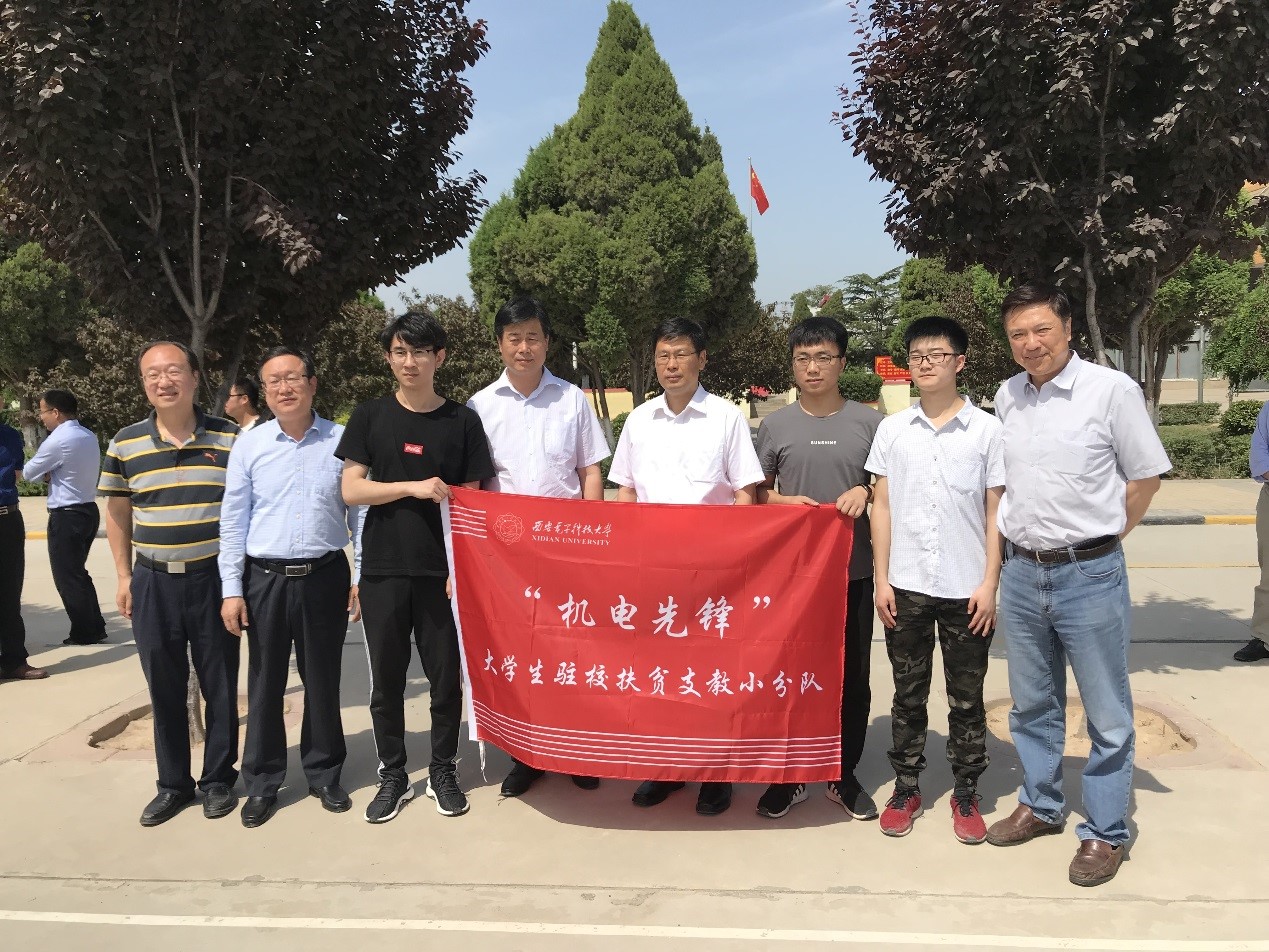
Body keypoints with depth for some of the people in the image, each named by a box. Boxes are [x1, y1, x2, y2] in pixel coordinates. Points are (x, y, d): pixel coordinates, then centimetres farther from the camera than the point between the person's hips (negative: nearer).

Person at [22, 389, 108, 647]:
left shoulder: (58, 440, -17)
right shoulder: (89, 436, 8)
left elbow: (29, 473, -6)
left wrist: (45, 472, 14)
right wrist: (51, 472, 4)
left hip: (66, 516, -9)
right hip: (88, 510, 9)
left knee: (67, 577, 2)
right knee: (78, 573, 18)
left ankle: (84, 634, 9)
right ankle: (95, 628, 22)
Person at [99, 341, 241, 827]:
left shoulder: (229, 438, -3)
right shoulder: (125, 443, 2)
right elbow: (117, 511, 11)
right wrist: (123, 576, 7)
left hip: (214, 577, -1)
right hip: (153, 582, 2)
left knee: (220, 685, 7)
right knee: (164, 688, 10)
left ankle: (218, 778, 23)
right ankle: (173, 784, 24)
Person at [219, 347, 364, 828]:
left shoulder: (342, 441, 0)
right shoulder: (249, 445, 2)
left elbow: (359, 513, 4)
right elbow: (232, 521, 4)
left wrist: (362, 577, 1)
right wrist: (231, 590, -1)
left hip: (325, 576, 0)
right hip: (265, 578, 1)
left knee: (323, 680, 10)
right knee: (265, 683, 8)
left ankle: (325, 774, 28)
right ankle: (262, 783, 24)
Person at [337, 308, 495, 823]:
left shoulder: (462, 420, 3)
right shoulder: (370, 416, 5)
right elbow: (351, 490, -1)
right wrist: (415, 487, -14)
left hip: (441, 570, -1)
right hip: (383, 569, 1)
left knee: (447, 676, 6)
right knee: (386, 679, 8)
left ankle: (442, 771, 24)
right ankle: (392, 776, 23)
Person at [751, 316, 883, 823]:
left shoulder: (868, 422, 2)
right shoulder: (775, 425, 3)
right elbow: (757, 492, 9)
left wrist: (866, 491, -11)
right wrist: (784, 502, -11)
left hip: (853, 570, 0)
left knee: (851, 676, 9)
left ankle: (843, 775, 26)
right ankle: (790, 774, 23)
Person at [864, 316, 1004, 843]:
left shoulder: (986, 429, 0)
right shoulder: (892, 429, 4)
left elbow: (996, 513, 1)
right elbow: (882, 507, 6)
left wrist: (988, 584, -5)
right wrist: (881, 579, 1)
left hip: (966, 589, -1)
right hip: (906, 587, 1)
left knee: (966, 699, 9)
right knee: (908, 695, 11)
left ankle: (966, 794, 23)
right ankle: (905, 788, 24)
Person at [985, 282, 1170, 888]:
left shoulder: (1112, 390, -9)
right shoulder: (1006, 397, 5)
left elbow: (1146, 475, -2)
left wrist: (1098, 540, 0)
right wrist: (1021, 544, 11)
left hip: (1089, 574, -5)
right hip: (1021, 571, 5)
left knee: (1107, 715, 6)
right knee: (1032, 706, 18)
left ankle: (1105, 833, 20)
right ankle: (1040, 806, 35)